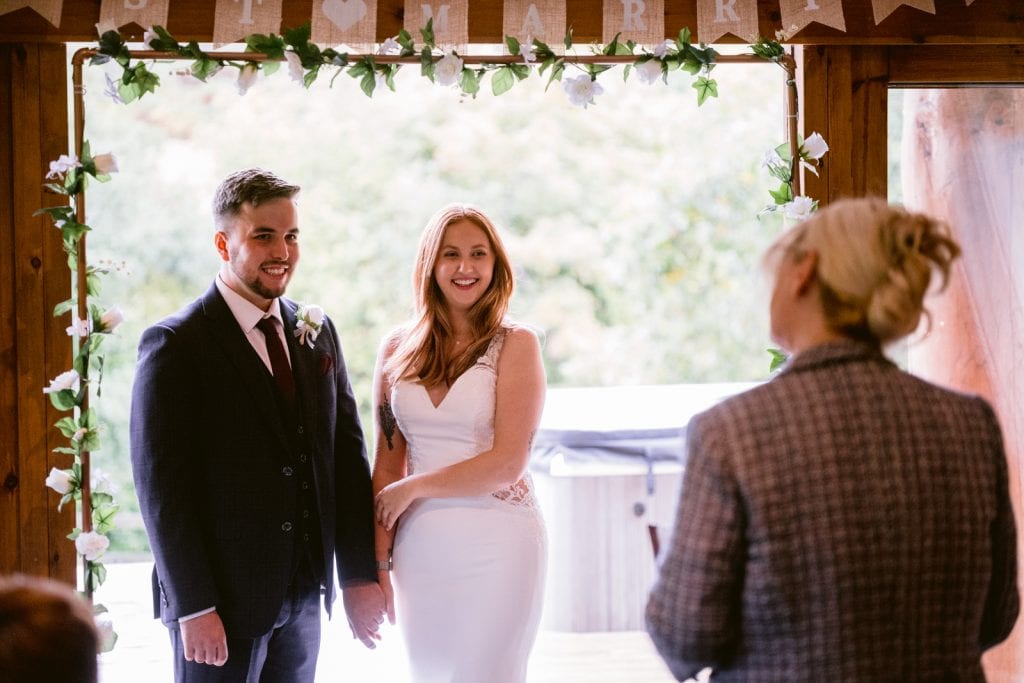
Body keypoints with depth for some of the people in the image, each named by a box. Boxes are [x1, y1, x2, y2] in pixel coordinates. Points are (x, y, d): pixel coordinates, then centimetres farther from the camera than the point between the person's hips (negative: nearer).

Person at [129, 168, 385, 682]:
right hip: (221, 601, -5)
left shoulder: (317, 333, 9)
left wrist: (360, 574, 3)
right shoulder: (175, 345, -10)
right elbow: (161, 485, -13)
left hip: (304, 600, 6)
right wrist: (191, 607, -16)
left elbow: (347, 453, 9)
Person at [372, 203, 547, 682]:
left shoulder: (515, 345, -4)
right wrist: (378, 563, 2)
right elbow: (387, 466, 7)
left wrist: (413, 488, -7)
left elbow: (507, 462, -11)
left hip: (495, 546, -3)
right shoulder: (397, 350, 7)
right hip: (420, 548, 4)